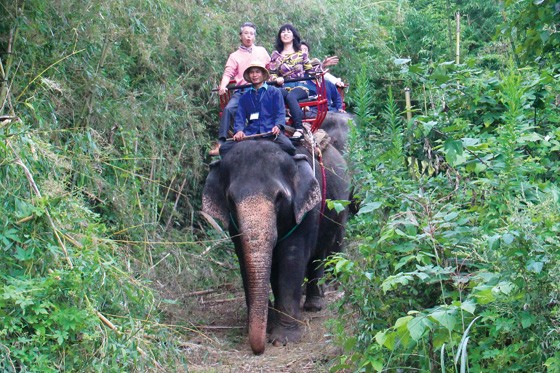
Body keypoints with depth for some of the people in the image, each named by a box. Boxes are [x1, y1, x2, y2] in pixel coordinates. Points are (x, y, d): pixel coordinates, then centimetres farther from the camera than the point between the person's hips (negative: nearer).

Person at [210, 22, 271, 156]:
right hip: (242, 91, -1)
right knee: (229, 108, -25)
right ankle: (221, 142, -26)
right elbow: (228, 73, 2)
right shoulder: (235, 56, 15)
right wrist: (223, 86, -18)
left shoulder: (261, 51, 20)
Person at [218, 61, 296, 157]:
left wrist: (277, 126, -16)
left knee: (287, 146, -33)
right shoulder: (245, 96, 23)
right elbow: (240, 116, 14)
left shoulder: (274, 92, 13)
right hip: (250, 133, 3)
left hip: (271, 131, -3)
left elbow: (281, 113, 6)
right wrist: (239, 130, -7)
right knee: (224, 148, -18)